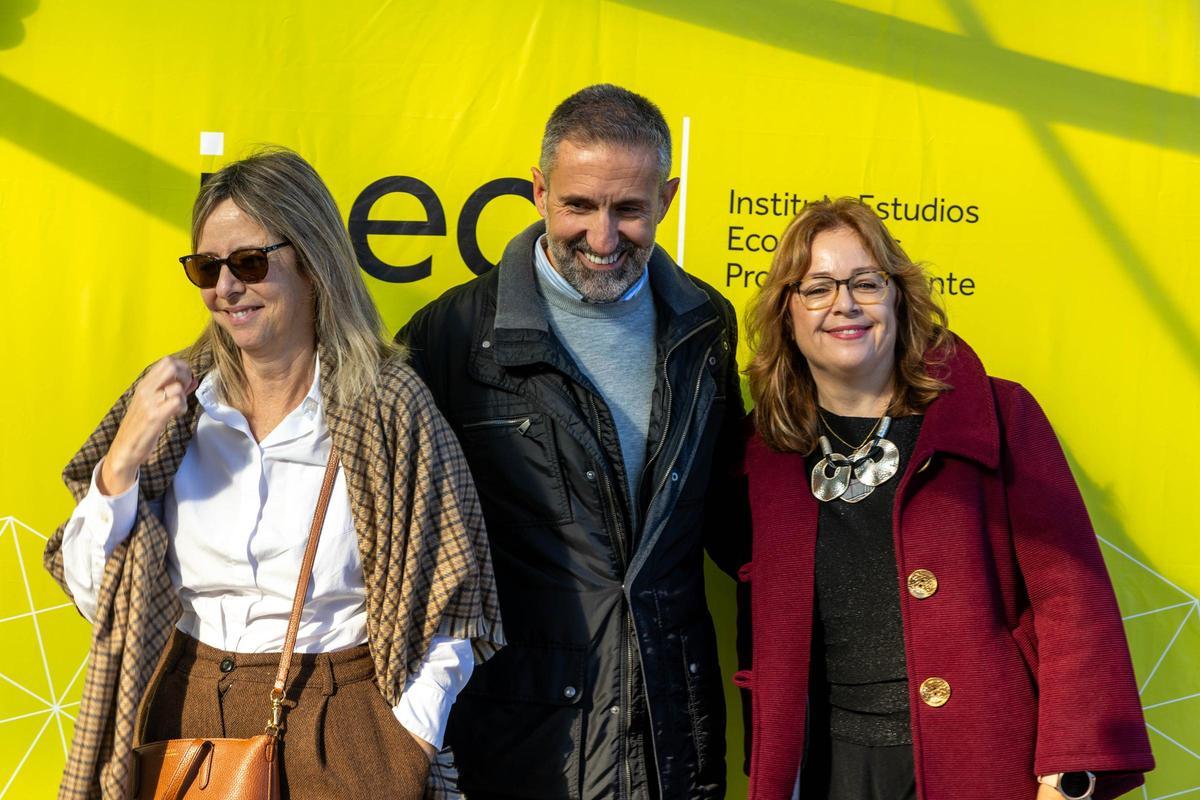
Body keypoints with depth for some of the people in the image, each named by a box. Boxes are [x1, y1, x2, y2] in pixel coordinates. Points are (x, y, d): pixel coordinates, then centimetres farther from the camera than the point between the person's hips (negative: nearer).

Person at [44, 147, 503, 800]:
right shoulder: (172, 398, 1)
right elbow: (89, 591, 2)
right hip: (180, 723, 3)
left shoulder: (388, 404, -9)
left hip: (337, 739, -3)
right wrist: (123, 462, -12)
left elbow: (445, 621, -5)